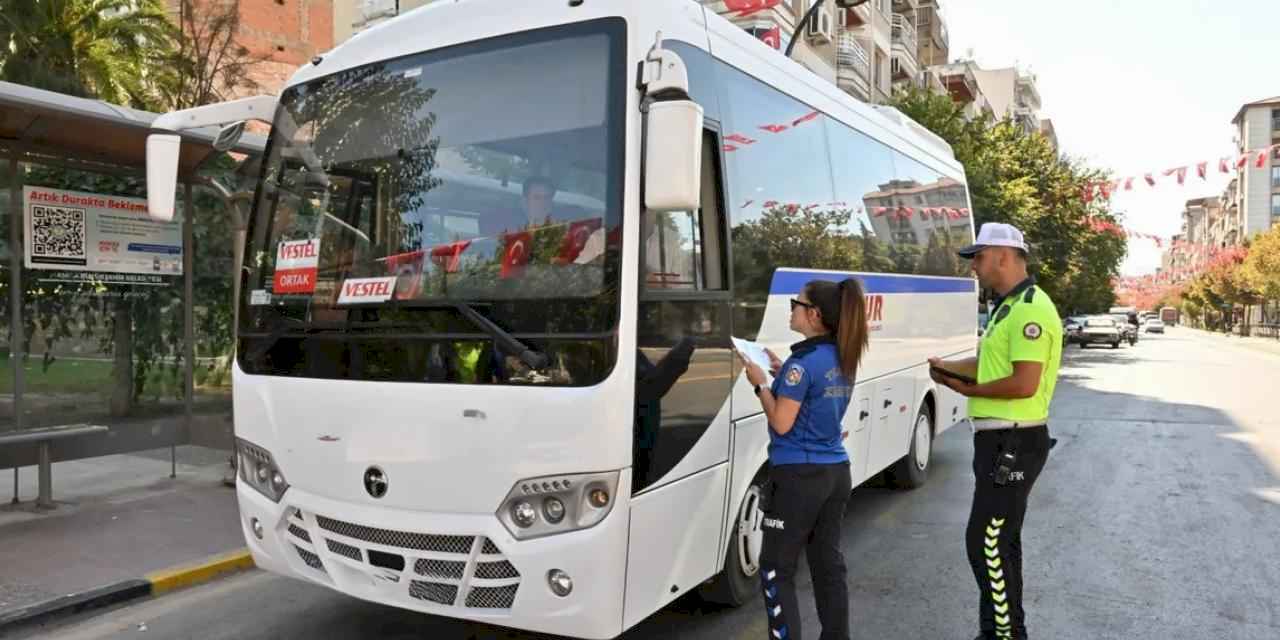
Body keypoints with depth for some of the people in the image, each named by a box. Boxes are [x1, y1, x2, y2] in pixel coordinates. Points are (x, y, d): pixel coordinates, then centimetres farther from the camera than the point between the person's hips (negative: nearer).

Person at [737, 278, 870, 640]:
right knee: (829, 564, 15)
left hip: (799, 476, -8)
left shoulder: (803, 362, -17)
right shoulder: (844, 359, 7)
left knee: (777, 570, 2)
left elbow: (782, 423, -16)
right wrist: (782, 374, 13)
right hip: (836, 473, 8)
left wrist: (761, 384, -4)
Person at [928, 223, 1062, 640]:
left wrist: (969, 390, -12)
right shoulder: (1008, 307, 15)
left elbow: (1025, 384, -24)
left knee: (985, 544, -6)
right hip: (1002, 441, 11)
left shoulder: (1030, 310, -18)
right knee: (999, 542, 18)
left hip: (1013, 443, -11)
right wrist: (949, 367, 4)